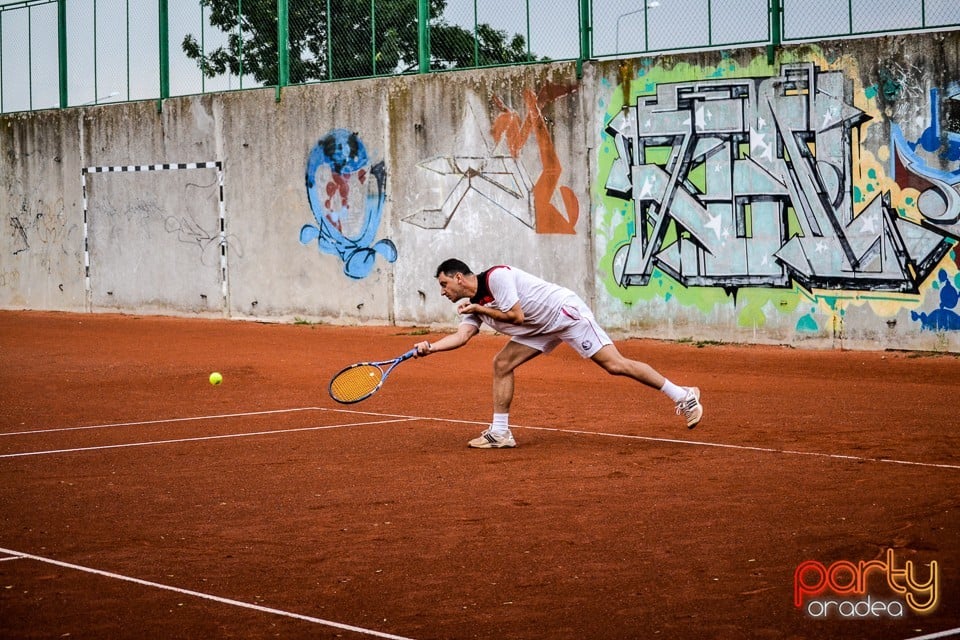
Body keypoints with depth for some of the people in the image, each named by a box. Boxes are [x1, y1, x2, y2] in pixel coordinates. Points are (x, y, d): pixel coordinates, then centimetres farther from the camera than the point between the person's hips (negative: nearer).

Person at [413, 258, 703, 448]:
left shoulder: (496, 276, -20)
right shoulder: (473, 307, 7)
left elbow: (516, 315, -24)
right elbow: (461, 335, -6)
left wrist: (480, 308, -14)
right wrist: (431, 347, -20)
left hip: (566, 311, -9)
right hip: (540, 328, 9)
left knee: (614, 364, -14)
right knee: (502, 364, -2)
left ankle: (683, 396, -7)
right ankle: (500, 433, 4)